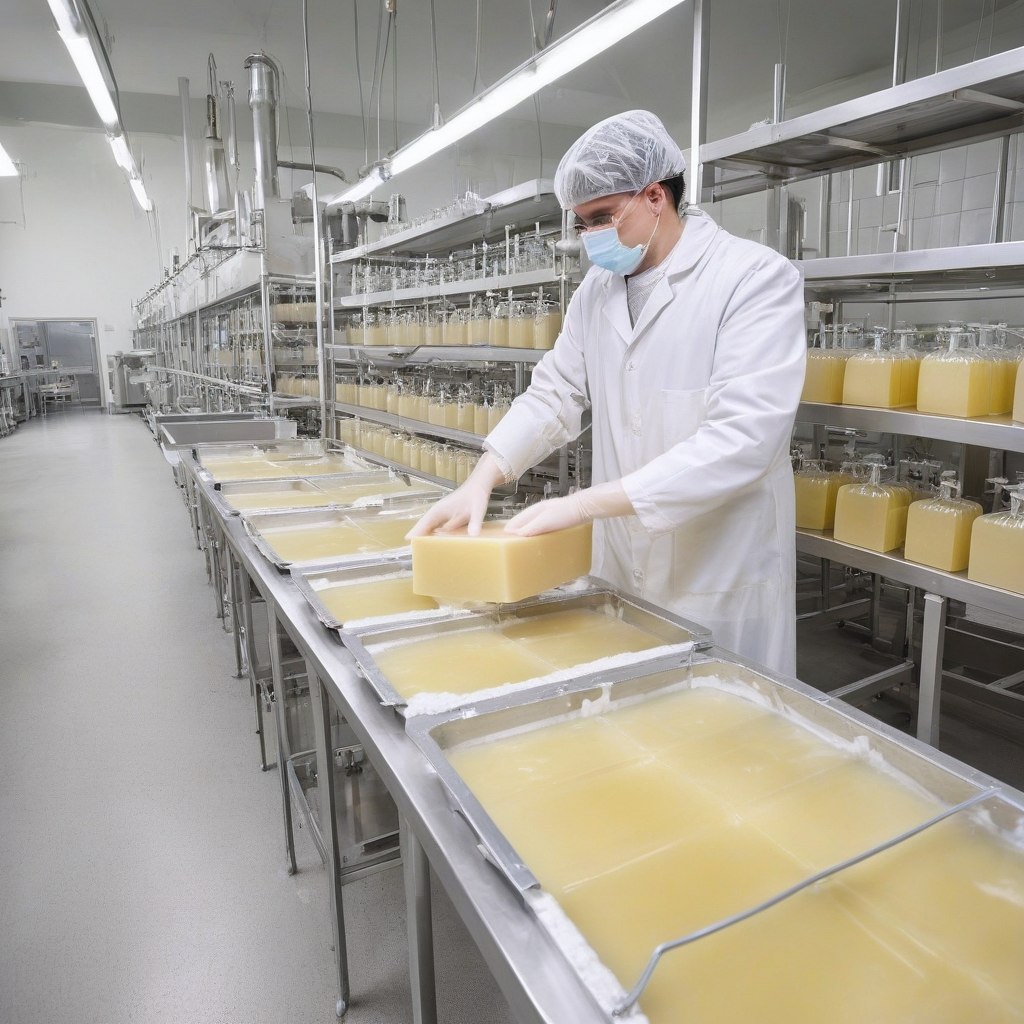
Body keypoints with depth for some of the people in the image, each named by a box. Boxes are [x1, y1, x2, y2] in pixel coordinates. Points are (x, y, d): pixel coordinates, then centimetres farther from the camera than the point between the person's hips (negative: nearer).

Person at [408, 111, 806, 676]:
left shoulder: (758, 279, -14)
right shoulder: (598, 286, 8)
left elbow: (741, 439, -24)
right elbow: (554, 391, 8)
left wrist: (584, 503, -27)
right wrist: (482, 479, -9)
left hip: (722, 579, -5)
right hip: (620, 564, 6)